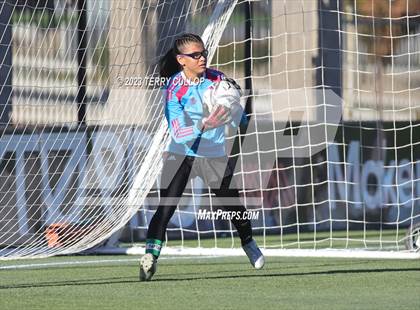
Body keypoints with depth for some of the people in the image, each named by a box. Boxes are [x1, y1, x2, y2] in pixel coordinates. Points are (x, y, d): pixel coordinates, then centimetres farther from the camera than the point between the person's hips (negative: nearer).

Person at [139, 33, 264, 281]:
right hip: (181, 155, -3)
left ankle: (249, 244, 39)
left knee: (233, 203, 14)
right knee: (166, 207, -18)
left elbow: (239, 119, 0)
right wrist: (204, 125, -40)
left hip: (215, 155, 3)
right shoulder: (174, 89, -15)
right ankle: (151, 255, -21)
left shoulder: (218, 79, -7)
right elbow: (178, 133, -24)